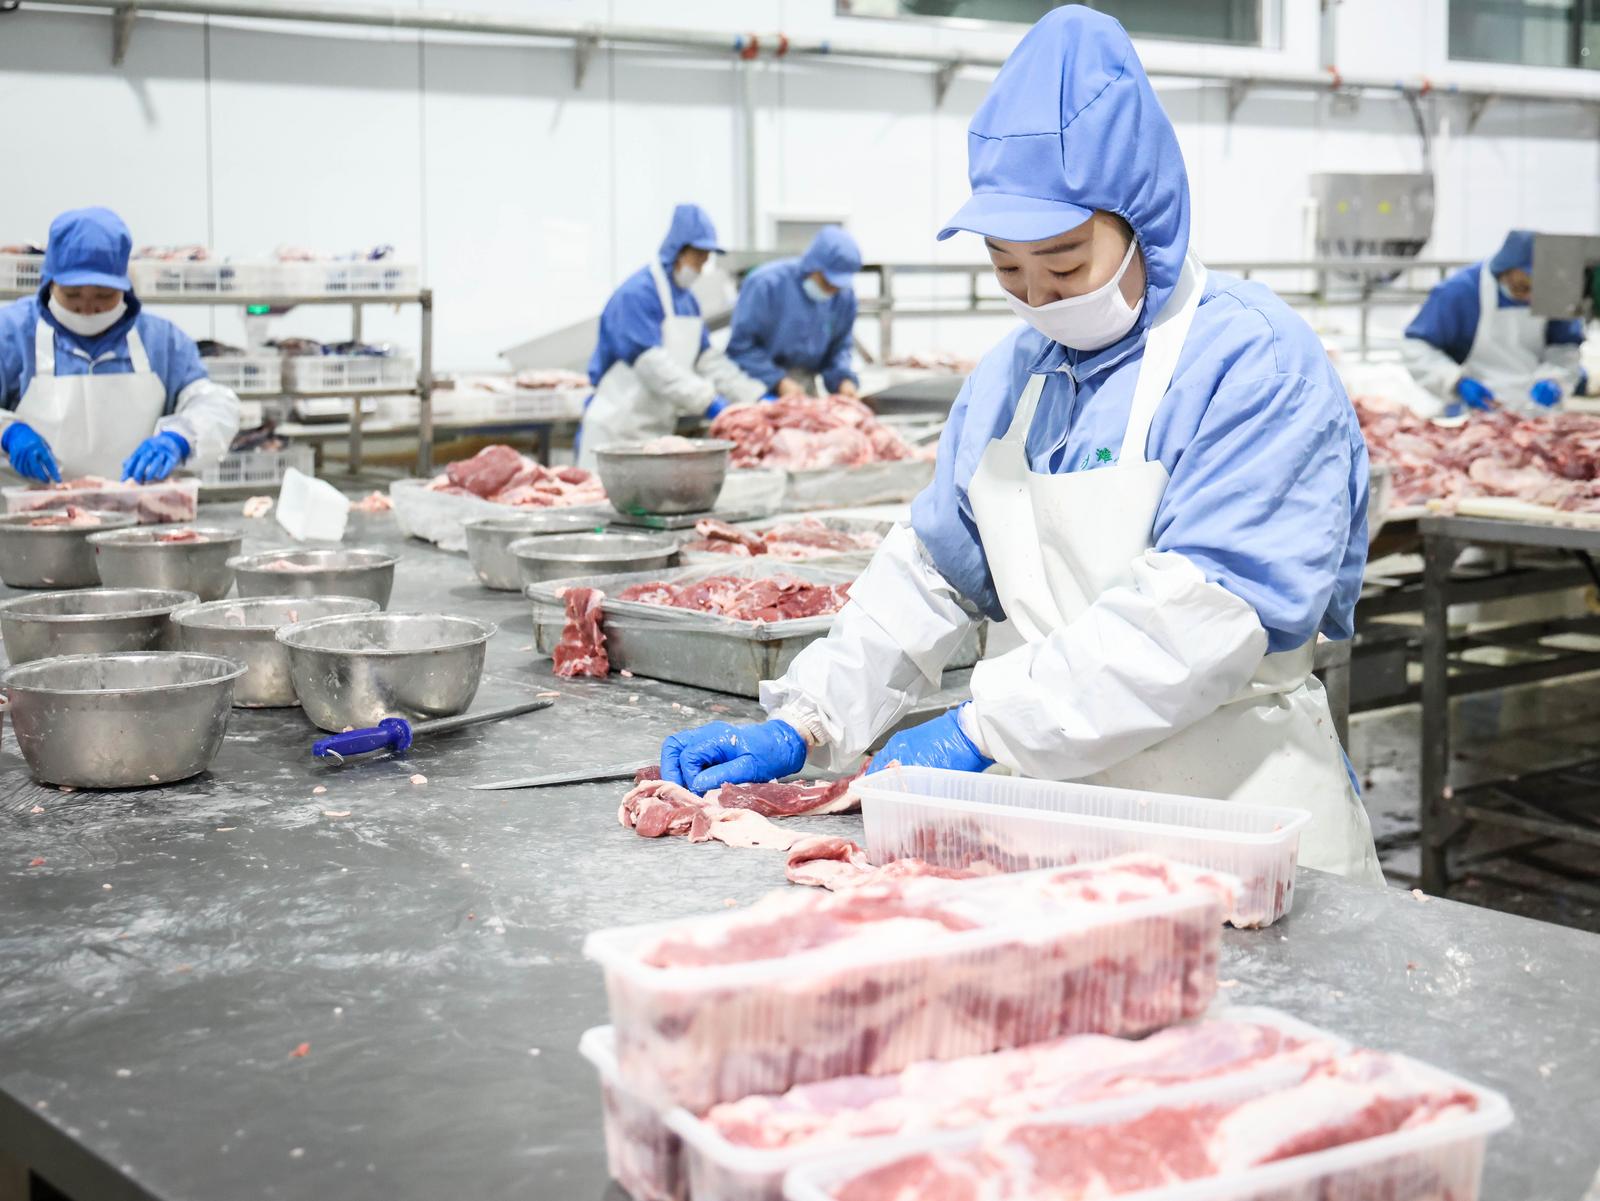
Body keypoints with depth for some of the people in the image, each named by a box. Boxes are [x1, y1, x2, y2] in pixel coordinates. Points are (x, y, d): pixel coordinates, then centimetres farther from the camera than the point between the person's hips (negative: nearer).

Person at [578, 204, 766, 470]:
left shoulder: (687, 300, 13)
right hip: (616, 430, -8)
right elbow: (653, 365, -24)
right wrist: (707, 400, -30)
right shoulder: (636, 294, -15)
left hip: (658, 430, 8)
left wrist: (756, 397, 0)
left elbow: (708, 359, 11)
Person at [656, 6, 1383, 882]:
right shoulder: (1010, 375, 10)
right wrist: (802, 725, 2)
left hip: (1239, 819, -5)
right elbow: (932, 572, 14)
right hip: (1051, 823, 6)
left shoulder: (1254, 363, -14)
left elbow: (1204, 613, -25)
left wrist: (985, 729, -26)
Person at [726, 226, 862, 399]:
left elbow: (839, 346, 9)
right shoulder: (766, 283, -16)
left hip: (805, 386, 5)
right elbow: (740, 345, -15)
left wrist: (844, 378, -11)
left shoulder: (844, 295, -2)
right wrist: (778, 381, -23)